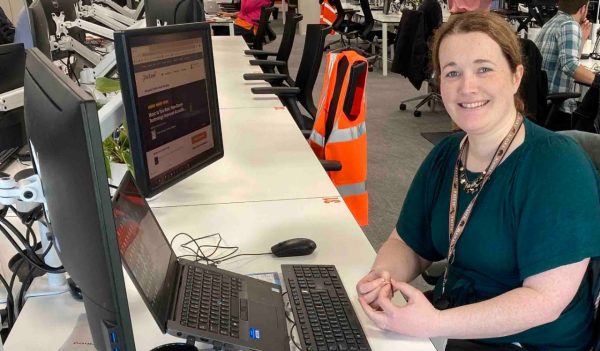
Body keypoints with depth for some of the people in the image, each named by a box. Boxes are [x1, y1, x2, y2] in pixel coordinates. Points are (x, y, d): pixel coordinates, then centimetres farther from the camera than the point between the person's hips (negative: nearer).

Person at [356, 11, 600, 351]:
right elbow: (407, 245, 6)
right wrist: (382, 278, -16)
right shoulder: (445, 156, 0)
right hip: (452, 317, 6)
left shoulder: (557, 166, -20)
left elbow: (546, 297, -23)